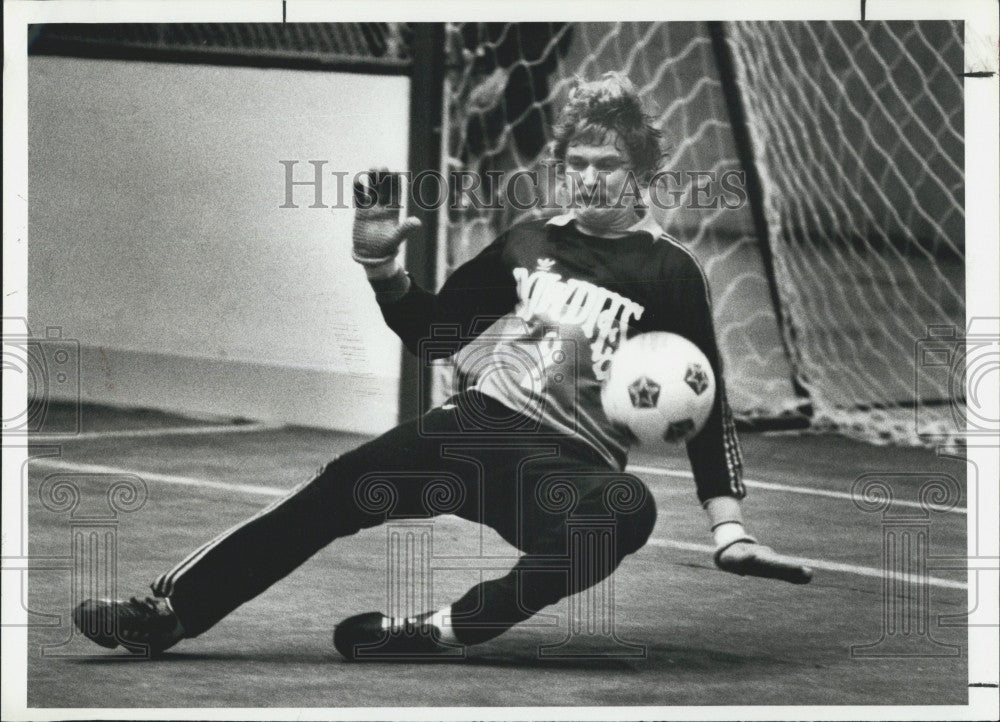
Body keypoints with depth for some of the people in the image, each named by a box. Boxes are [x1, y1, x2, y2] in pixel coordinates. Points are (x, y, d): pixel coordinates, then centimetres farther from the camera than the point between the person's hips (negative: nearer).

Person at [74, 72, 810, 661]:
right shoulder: (532, 241, 13)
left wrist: (729, 525, -10)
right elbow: (432, 330, 21)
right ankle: (169, 611, -18)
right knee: (337, 491, -19)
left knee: (632, 511, -38)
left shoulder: (668, 272, 2)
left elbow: (705, 401, 0)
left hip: (572, 462, -4)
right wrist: (382, 265, 2)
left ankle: (438, 632, -38)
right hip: (477, 423, 4)